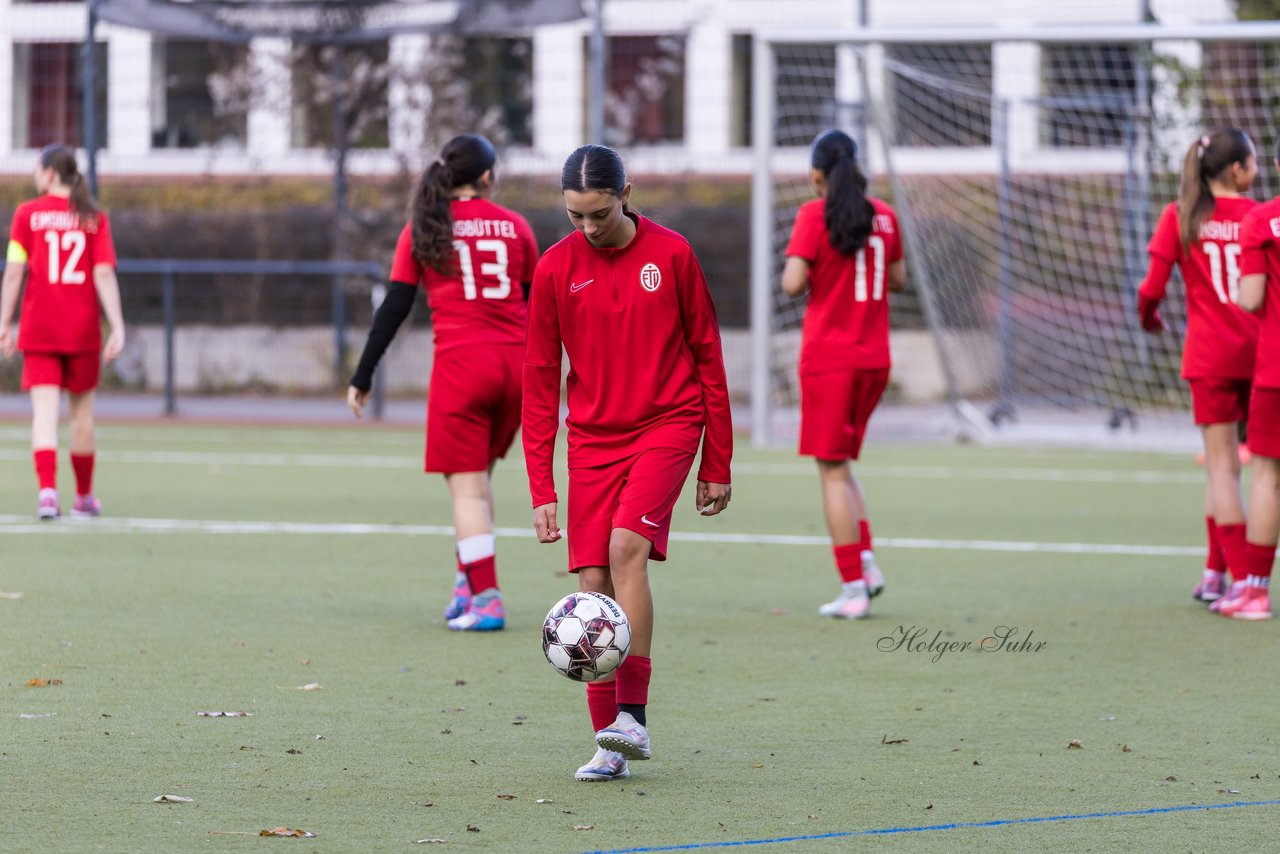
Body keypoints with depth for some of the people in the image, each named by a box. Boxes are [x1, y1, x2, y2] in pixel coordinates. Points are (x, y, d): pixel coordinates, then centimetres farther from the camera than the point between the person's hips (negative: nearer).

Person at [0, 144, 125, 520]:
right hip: (83, 329, 1)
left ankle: (47, 490, -24)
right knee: (82, 409, 15)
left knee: (44, 411, -5)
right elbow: (104, 275, -6)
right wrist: (117, 327, -7)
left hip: (39, 330, -1)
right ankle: (84, 497, 25)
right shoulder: (94, 217, 1)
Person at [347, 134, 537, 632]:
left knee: (467, 486, -2)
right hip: (516, 363, 3)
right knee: (479, 476, 17)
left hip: (461, 363, -3)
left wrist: (363, 376, 5)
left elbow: (394, 308, 0)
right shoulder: (514, 226, 8)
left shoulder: (424, 229, 4)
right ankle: (468, 582, 12)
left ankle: (485, 599, -9)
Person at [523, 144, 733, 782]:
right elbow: (540, 382, 4)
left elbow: (707, 357, 4)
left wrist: (717, 466, 4)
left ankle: (633, 715, -21)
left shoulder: (671, 254, -4)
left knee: (627, 545, -24)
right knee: (594, 581, -5)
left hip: (668, 424, -2)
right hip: (592, 437, 2)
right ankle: (608, 744, 3)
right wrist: (541, 491, -2)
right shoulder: (555, 269, -1)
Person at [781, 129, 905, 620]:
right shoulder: (883, 215, 6)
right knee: (841, 463, 19)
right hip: (875, 358, 5)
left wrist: (796, 271, 5)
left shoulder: (814, 215, -9)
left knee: (832, 469, -1)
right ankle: (866, 562, 5)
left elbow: (793, 284, -16)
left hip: (828, 358, -5)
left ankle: (853, 588, -5)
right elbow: (898, 279, 14)